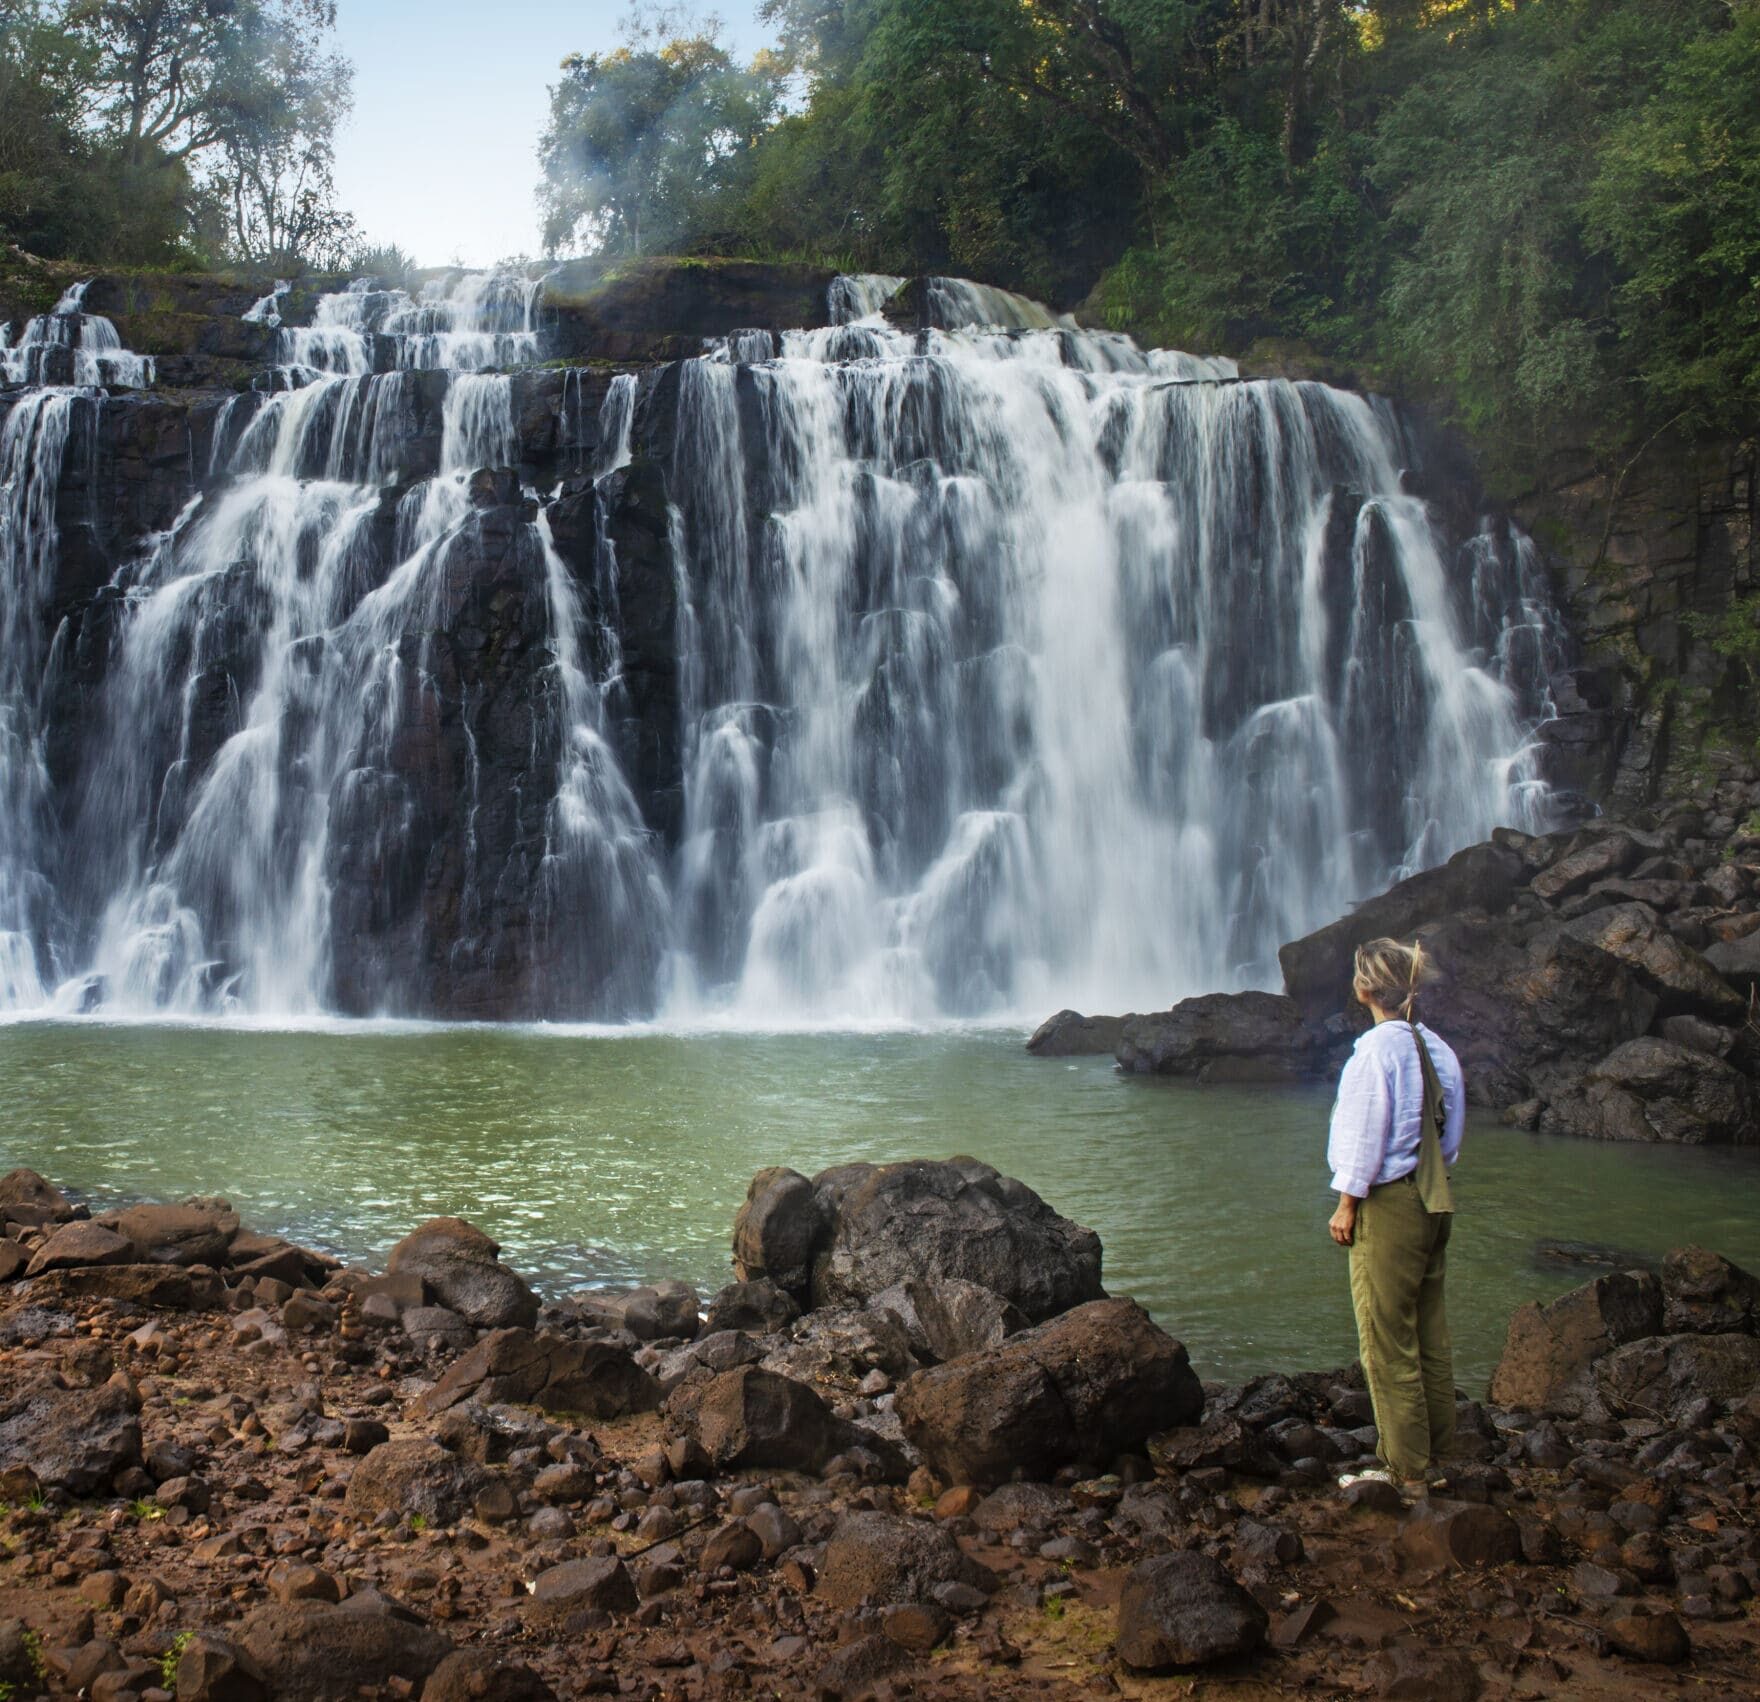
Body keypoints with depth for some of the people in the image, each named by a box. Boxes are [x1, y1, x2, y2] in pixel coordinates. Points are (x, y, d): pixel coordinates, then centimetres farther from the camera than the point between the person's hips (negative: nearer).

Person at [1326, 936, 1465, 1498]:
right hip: (1434, 1201, 8)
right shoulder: (1437, 1047, 7)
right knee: (1430, 1337, 14)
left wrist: (1347, 1203, -8)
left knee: (1388, 1342, 0)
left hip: (1389, 1202, -8)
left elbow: (1367, 1134, -15)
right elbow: (1450, 1131, 13)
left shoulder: (1377, 1048, -17)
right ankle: (1433, 1457, 22)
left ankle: (1404, 1469, 6)